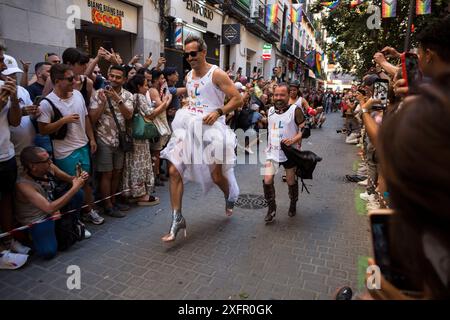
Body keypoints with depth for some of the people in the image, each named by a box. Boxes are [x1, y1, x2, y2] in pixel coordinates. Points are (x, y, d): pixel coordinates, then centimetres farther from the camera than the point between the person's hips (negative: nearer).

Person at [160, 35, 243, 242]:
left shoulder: (216, 74, -7)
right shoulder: (189, 76, 14)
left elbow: (237, 99, -11)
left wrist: (218, 112, -24)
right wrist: (186, 111, 12)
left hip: (211, 129, -6)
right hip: (189, 128, 6)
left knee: (216, 175, 0)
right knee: (174, 171, -6)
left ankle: (230, 197, 37)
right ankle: (177, 219, 3)